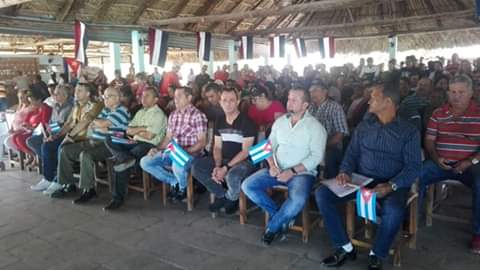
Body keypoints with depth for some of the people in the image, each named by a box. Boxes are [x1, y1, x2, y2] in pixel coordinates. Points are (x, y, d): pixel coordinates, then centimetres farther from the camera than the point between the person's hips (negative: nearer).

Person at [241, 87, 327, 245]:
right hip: (277, 170, 5)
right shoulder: (280, 121, 9)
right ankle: (282, 217, 1)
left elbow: (316, 156, -12)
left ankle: (273, 226, -4)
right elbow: (270, 146, 11)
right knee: (248, 186, -13)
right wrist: (272, 165, -9)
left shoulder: (315, 127, -6)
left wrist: (292, 171, -20)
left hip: (302, 172, -5)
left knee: (298, 200, -35)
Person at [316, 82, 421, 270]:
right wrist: (345, 172, -13)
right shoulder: (363, 127, 12)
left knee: (393, 210, -37)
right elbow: (352, 154, 10)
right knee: (322, 194, -17)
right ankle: (346, 248, -5)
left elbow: (414, 166, -7)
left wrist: (391, 185, -24)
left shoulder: (409, 132, 0)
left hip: (392, 184, -4)